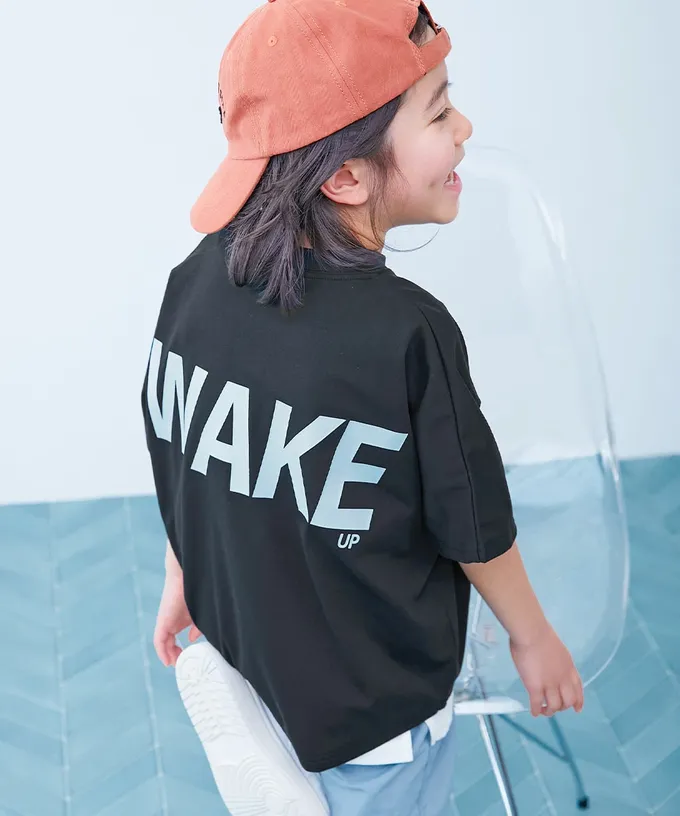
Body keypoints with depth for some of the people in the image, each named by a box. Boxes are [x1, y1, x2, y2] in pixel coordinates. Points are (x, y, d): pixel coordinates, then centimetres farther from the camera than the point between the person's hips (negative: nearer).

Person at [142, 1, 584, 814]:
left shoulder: (198, 277, -14)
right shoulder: (405, 333, -31)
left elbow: (175, 451, 1)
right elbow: (475, 530, -17)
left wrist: (183, 577, 18)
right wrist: (533, 636, 2)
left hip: (242, 653, 5)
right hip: (372, 713, -5)